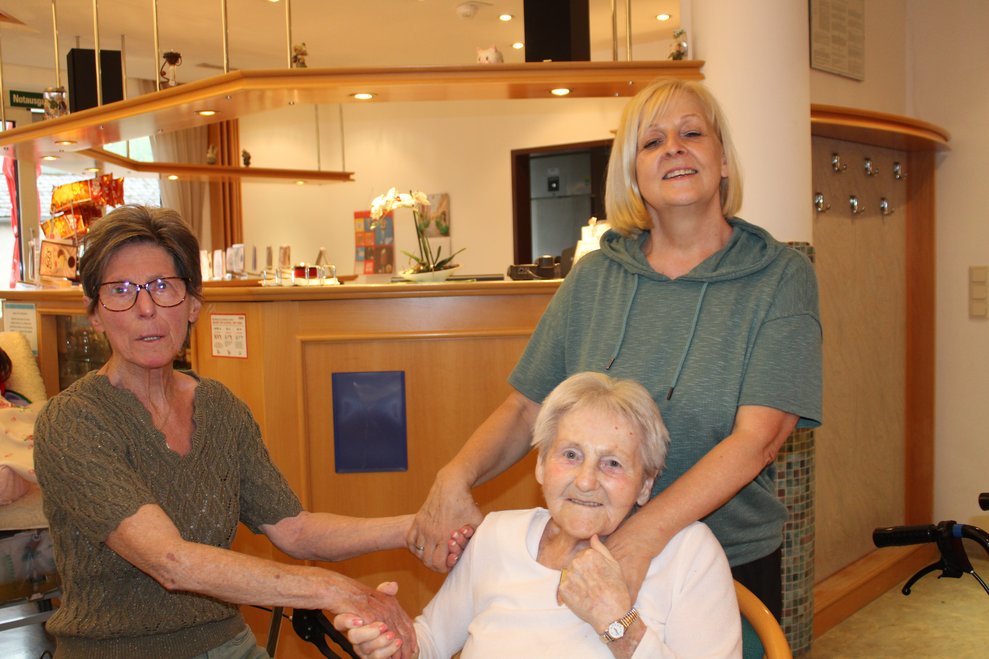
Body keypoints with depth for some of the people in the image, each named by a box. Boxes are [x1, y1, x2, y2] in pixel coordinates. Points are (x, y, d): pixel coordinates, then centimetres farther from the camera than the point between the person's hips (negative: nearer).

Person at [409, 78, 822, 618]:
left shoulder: (780, 277, -9)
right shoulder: (593, 277, 1)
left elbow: (757, 438, -20)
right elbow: (526, 407, 1)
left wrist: (639, 538, -33)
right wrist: (455, 476, -19)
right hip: (591, 566, 3)